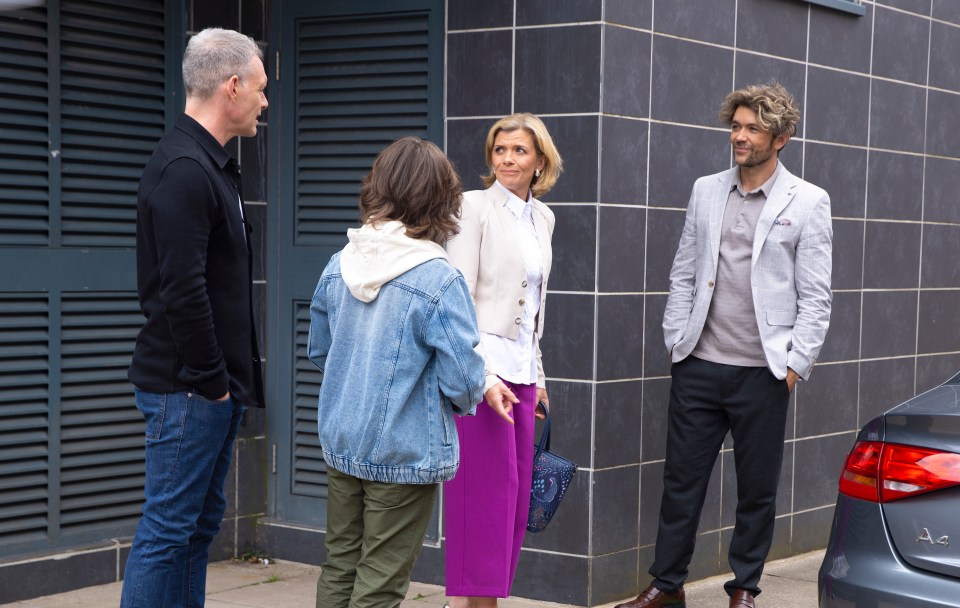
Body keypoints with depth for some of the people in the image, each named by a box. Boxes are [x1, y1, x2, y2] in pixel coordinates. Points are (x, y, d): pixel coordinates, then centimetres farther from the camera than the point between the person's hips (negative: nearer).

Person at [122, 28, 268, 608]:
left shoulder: (213, 165, 16)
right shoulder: (184, 169, -17)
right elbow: (182, 292, -24)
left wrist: (234, 378, 14)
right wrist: (210, 381, -17)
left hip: (218, 387, 10)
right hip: (188, 387, -10)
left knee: (200, 526, 15)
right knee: (168, 530, -5)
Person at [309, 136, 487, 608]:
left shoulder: (338, 267, -1)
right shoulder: (439, 281, -19)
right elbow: (464, 379, -18)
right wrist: (467, 398, 4)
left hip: (340, 445, 6)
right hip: (405, 457, -5)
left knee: (340, 566, 18)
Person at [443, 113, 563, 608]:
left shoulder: (542, 217, 14)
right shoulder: (475, 207, -7)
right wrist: (484, 376, -20)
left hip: (521, 370, 7)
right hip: (483, 370, -7)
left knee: (514, 497, 7)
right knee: (486, 493, -7)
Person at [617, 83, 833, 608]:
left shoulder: (808, 202, -2)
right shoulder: (706, 191, 9)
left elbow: (815, 296, -2)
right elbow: (683, 273, 12)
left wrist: (795, 365, -7)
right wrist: (675, 340, 5)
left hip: (763, 370, -3)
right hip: (699, 365, 3)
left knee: (757, 487, 8)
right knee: (681, 480, 7)